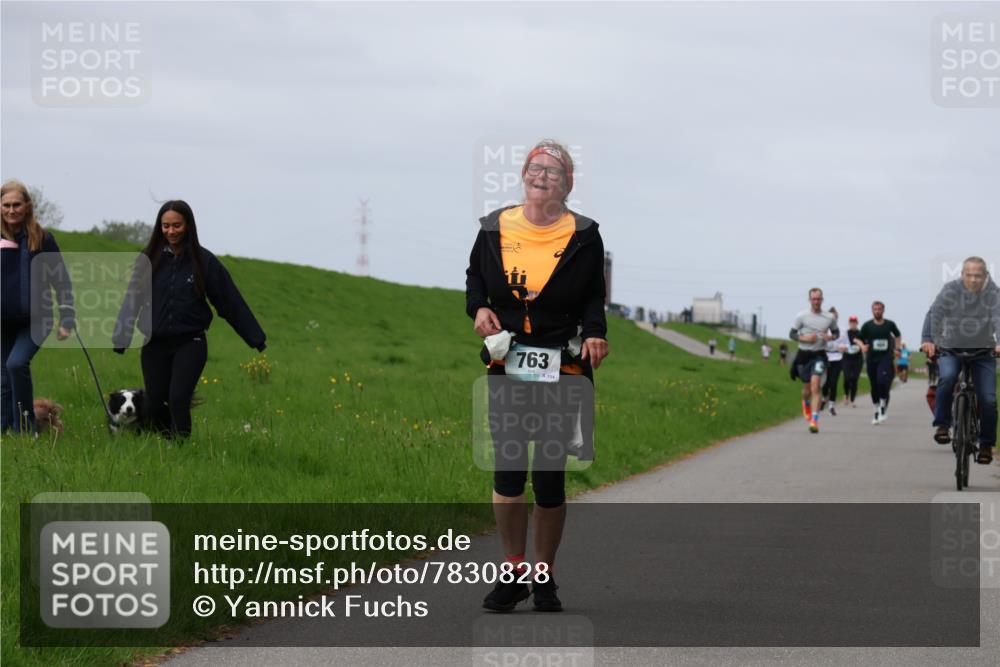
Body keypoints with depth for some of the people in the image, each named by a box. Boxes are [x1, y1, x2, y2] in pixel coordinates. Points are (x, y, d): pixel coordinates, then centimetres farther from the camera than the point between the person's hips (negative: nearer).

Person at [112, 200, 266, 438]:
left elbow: (231, 301, 1)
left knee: (178, 401, -16)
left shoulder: (204, 260, -2)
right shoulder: (149, 259, 2)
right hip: (155, 345, 3)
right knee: (155, 406, 3)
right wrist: (120, 338, -6)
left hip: (189, 344, -2)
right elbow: (132, 300, 3)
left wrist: (256, 338, 2)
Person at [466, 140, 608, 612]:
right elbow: (474, 275, 20)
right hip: (505, 368, 1)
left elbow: (594, 298, 8)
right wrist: (478, 308, 0)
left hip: (562, 370, -1)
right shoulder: (495, 228, 4)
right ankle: (513, 573, 14)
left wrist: (594, 333, -11)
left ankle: (544, 578, 15)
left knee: (550, 476, 1)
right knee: (508, 471, -2)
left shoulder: (583, 236, 1)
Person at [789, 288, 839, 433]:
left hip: (819, 355, -1)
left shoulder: (830, 317, 2)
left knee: (815, 386, -17)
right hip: (804, 354, 1)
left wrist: (831, 337, -5)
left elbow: (836, 332, 17)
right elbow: (792, 334, 1)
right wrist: (805, 338, -16)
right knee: (807, 388, 9)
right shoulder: (801, 316, -2)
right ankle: (806, 403, 47)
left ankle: (814, 421, -20)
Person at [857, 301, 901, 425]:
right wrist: (862, 346, -12)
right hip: (871, 358, 2)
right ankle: (876, 411, 21)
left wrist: (896, 348, 12)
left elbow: (897, 335, 24)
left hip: (886, 357, -2)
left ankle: (883, 409, -11)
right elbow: (859, 339, 9)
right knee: (874, 386, 7)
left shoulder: (889, 324, 5)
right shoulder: (867, 325, 4)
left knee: (883, 381, -23)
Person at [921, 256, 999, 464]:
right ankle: (942, 425, -18)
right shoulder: (951, 290, -12)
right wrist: (928, 340, -39)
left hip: (983, 352, 1)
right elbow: (935, 314, -22)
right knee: (947, 376, -32)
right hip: (951, 349, -1)